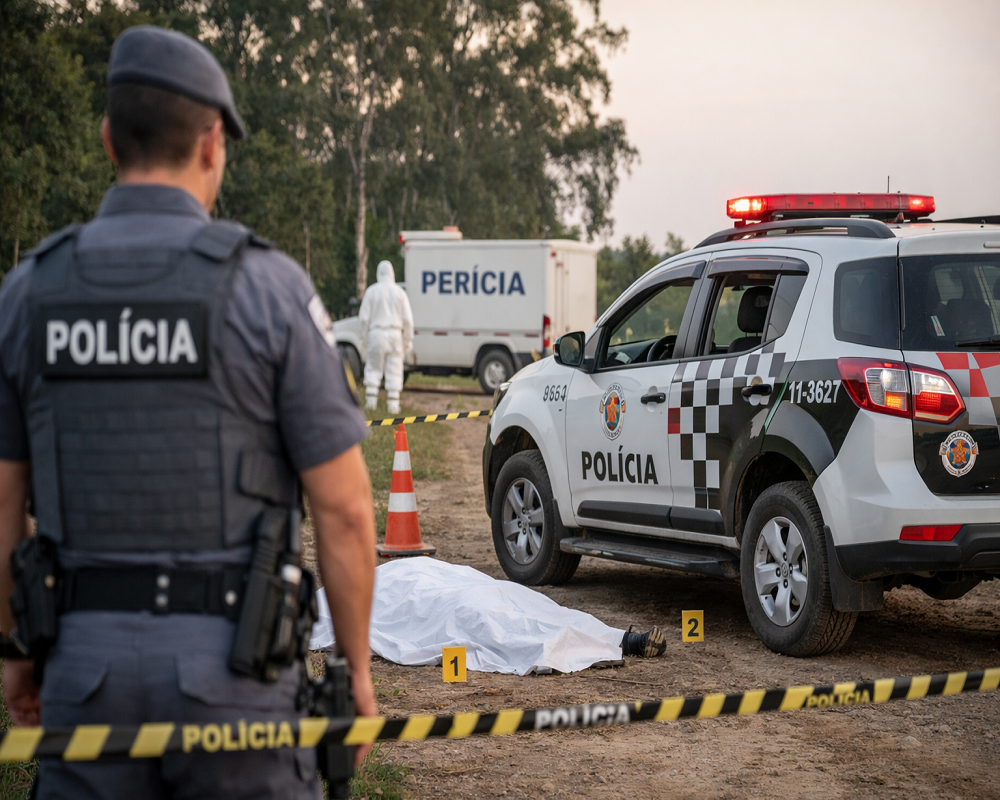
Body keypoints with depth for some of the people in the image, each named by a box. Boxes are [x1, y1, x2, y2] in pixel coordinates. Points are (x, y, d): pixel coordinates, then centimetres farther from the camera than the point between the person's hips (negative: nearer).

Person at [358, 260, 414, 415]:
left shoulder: (371, 292, 0)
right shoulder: (399, 292, 4)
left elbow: (364, 318, -1)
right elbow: (407, 319, 3)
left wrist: (364, 338, 8)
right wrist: (408, 340, 9)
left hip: (376, 333, -1)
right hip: (395, 333, 1)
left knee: (373, 368, 8)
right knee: (394, 370, 3)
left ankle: (371, 400, 0)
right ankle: (393, 404, -1)